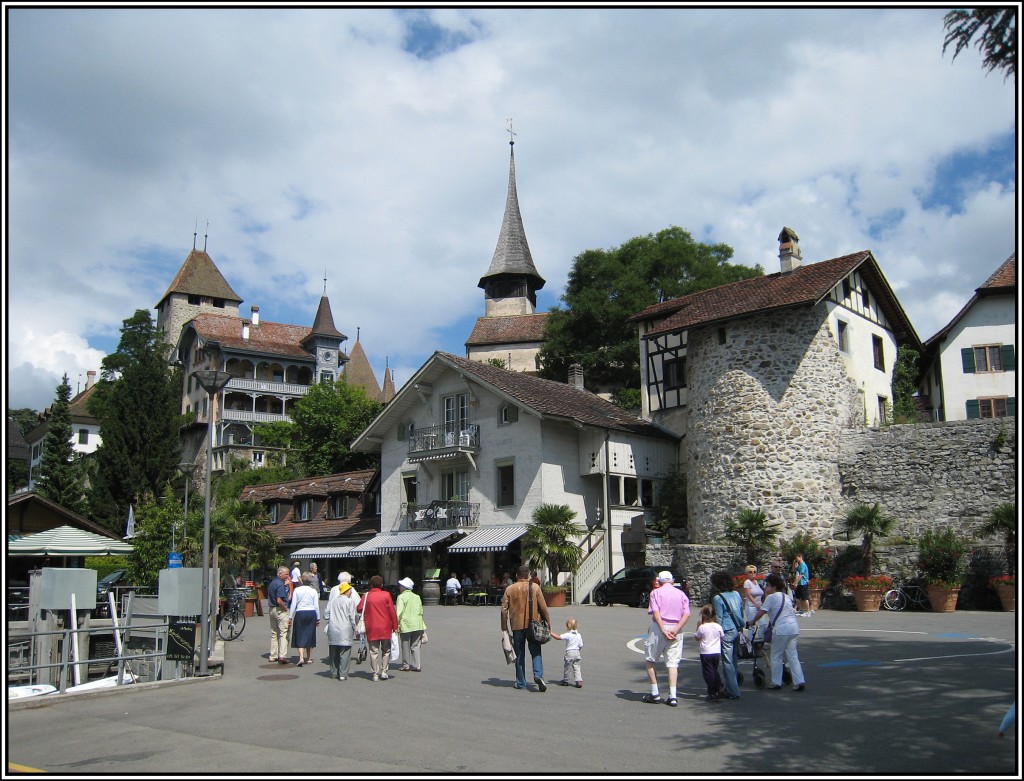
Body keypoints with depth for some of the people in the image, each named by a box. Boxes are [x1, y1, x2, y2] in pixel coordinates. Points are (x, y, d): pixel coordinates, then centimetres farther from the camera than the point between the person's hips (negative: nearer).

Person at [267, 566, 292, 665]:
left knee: (274, 633, 14)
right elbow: (279, 600, -25)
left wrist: (285, 585, 13)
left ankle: (273, 656, 18)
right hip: (280, 610, -9)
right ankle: (282, 656, -14)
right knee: (283, 633, -8)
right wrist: (286, 608, -10)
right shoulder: (280, 584, -17)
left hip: (272, 609, 9)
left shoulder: (272, 583, 13)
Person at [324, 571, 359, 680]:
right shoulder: (350, 601, -4)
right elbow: (352, 617, -7)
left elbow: (326, 614, 10)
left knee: (333, 652, 13)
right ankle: (343, 674, -1)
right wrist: (354, 629, 0)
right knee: (344, 653, -1)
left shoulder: (333, 601, 10)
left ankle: (334, 673, 21)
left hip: (333, 629, 5)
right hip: (345, 630, -5)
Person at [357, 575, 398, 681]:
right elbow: (392, 612, -4)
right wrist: (395, 626, 2)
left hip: (371, 629, 1)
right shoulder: (386, 595, -4)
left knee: (374, 652, 5)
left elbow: (360, 609, -2)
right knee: (386, 651, 13)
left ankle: (375, 674, 3)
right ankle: (384, 671, 7)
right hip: (385, 628, 0)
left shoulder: (366, 596, -1)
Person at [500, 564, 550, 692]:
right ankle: (538, 675, -15)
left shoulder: (510, 589, 1)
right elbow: (543, 607, -3)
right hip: (533, 625, -1)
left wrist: (504, 628, 7)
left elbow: (504, 610, 0)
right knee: (536, 652, 6)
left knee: (519, 655, 10)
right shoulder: (535, 587, -2)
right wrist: (547, 623, 8)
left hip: (517, 626, 1)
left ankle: (521, 683, 13)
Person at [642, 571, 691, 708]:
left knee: (650, 660, 11)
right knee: (673, 663, 5)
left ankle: (655, 693, 11)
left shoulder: (656, 592, 2)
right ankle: (673, 696, -4)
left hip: (658, 628, -3)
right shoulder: (681, 594, 11)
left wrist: (663, 630, -15)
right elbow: (687, 614, -2)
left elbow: (656, 612, -12)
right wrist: (676, 630, -9)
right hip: (676, 631, 3)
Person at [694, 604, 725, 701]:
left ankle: (712, 693, 5)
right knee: (715, 671, 21)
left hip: (705, 653, -4)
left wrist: (698, 627, 8)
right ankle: (720, 688, 8)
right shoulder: (718, 626, -4)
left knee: (708, 673, 4)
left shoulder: (702, 627, -13)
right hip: (717, 652, 4)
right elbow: (722, 637, 10)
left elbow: (697, 638, 1)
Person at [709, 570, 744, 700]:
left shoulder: (717, 598, -13)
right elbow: (741, 612, 14)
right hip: (737, 630, 7)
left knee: (728, 662, -1)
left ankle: (733, 692, 1)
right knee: (735, 660, 16)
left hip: (726, 632, -7)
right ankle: (732, 687, 26)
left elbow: (718, 618, -13)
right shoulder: (736, 594, 7)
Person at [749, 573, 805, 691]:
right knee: (792, 656, 10)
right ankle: (799, 682, 3)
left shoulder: (771, 597, -6)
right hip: (794, 628, 8)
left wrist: (752, 622, 6)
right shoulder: (785, 596, 19)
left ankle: (776, 682, 10)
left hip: (781, 629, -8)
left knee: (776, 657, 5)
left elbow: (761, 612, -8)